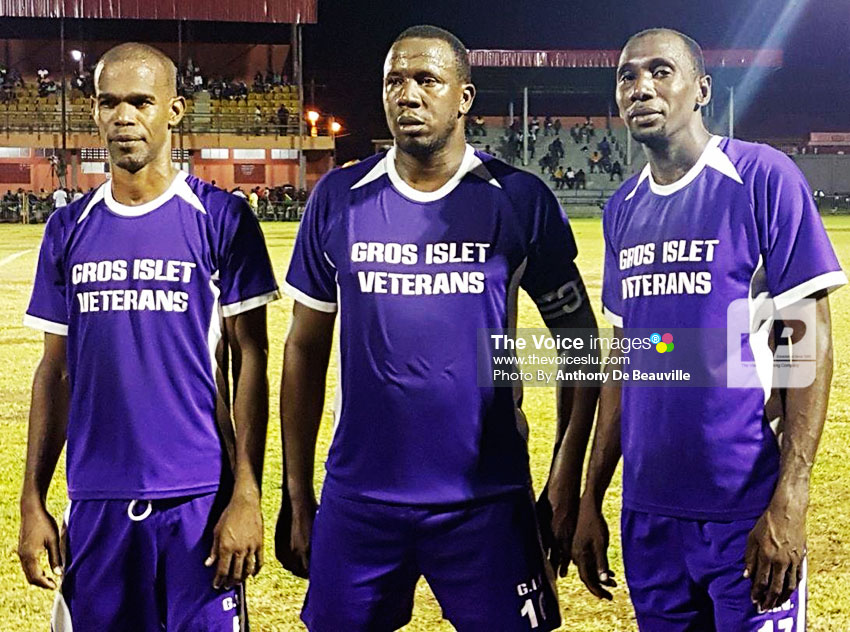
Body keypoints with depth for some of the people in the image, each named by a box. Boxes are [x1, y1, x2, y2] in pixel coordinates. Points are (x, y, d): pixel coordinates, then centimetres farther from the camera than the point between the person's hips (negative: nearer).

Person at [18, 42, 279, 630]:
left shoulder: (222, 219, -3)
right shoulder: (69, 229, 8)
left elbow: (250, 361, -4)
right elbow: (56, 371, 11)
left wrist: (247, 495, -10)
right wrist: (32, 502, 8)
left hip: (200, 498, -3)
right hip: (96, 501, 4)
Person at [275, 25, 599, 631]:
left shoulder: (519, 199, -3)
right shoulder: (338, 199, 2)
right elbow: (306, 349, 8)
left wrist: (566, 484, -3)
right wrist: (296, 497, 6)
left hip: (486, 500, -1)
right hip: (358, 499, 2)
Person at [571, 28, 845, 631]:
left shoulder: (763, 178, -8)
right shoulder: (623, 209, 9)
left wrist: (790, 501, -16)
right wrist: (591, 499, 13)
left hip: (747, 512, -5)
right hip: (648, 512, 5)